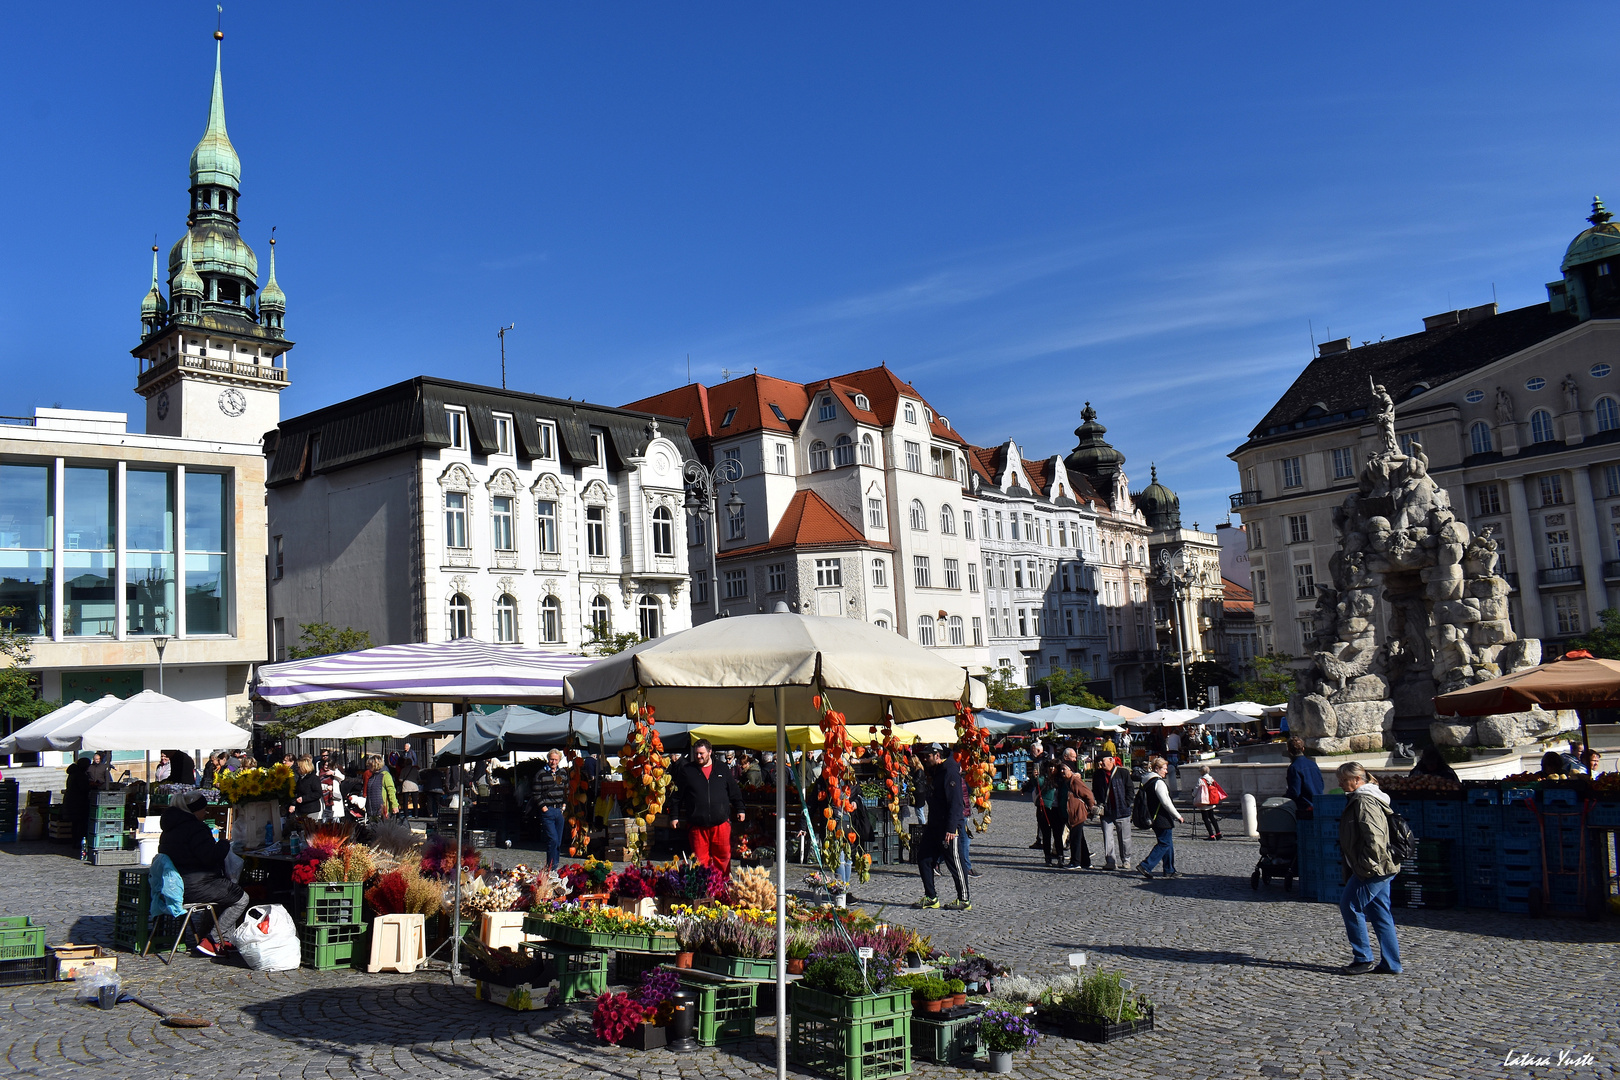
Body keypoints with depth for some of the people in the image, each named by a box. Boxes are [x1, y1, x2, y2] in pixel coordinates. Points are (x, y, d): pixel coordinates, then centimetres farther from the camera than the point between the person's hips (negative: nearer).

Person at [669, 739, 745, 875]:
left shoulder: (722, 770, 9)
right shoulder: (686, 771, 4)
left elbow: (734, 792, 17)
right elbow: (677, 796, 7)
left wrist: (739, 810, 16)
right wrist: (675, 816, 5)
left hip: (721, 823, 1)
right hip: (697, 825, -1)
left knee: (723, 856, 4)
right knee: (700, 859, 2)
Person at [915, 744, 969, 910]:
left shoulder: (950, 772, -15)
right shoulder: (934, 772, 15)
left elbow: (955, 803, -20)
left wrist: (951, 829, -24)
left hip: (948, 828, -10)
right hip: (934, 826, 10)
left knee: (954, 863, -2)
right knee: (924, 858, 8)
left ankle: (964, 900, 8)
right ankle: (931, 897, 16)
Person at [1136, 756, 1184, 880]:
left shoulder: (1148, 781, 12)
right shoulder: (1159, 782, -17)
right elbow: (1166, 802, -20)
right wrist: (1178, 816, -10)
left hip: (1154, 818, 10)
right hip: (1163, 819, -10)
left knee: (1168, 843, 17)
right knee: (1165, 844, -5)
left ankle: (1169, 870, 22)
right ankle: (1145, 866, -11)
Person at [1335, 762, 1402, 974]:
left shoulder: (1364, 802, -17)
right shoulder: (1360, 799, 17)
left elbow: (1374, 837, -26)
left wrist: (1367, 865, -22)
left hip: (1372, 869, -11)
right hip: (1382, 868, 11)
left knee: (1350, 906, -5)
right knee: (1380, 913, 11)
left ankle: (1363, 959, 1)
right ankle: (1391, 963, 14)